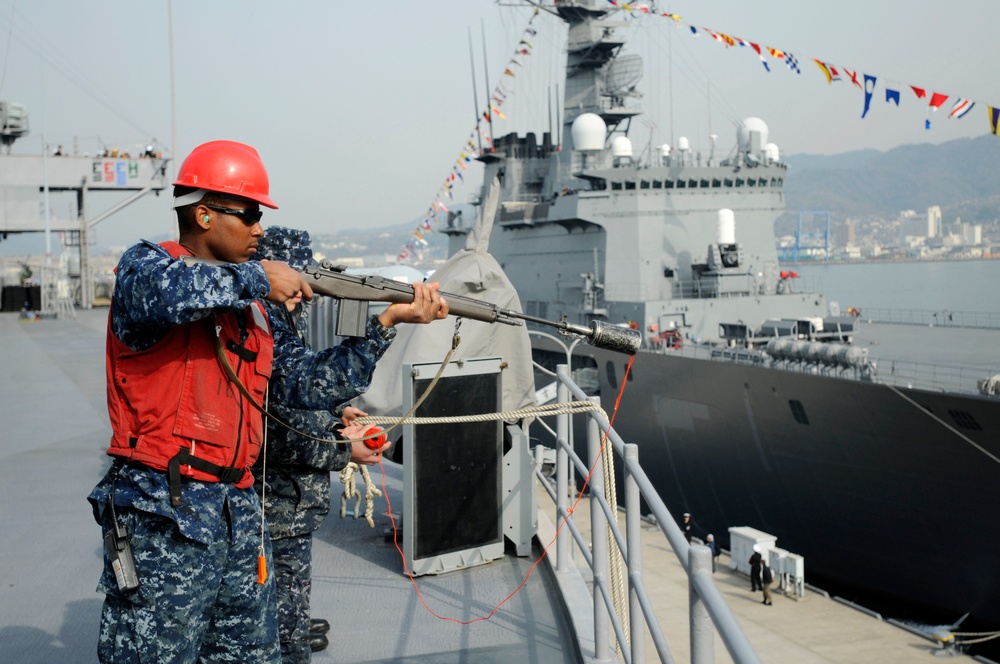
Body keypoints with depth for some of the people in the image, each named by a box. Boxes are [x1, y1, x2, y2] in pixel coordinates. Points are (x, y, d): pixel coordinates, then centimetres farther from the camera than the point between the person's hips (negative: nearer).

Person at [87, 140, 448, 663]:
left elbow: (309, 383, 13)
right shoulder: (145, 264, -4)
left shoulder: (251, 309, 17)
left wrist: (387, 322, 7)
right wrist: (257, 278, -18)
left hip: (239, 516, 7)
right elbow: (161, 290, -30)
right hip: (162, 518, -7)